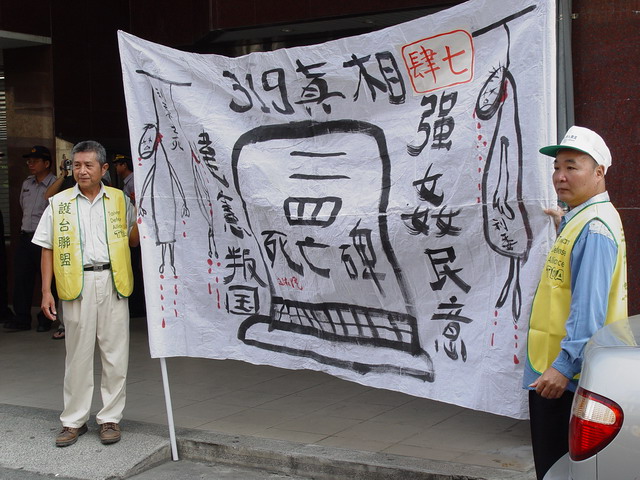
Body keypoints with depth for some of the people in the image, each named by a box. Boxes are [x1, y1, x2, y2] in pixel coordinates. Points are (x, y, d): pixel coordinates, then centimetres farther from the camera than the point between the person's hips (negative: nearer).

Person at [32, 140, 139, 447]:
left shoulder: (119, 200, 9)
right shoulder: (59, 203, 8)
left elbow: (132, 241, 13)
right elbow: (47, 249, 7)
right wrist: (46, 291, 1)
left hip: (113, 283, 1)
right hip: (77, 285, 0)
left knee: (115, 353, 3)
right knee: (78, 354, 4)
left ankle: (111, 418, 14)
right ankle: (74, 421, 14)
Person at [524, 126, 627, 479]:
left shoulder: (594, 226, -17)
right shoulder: (579, 219, 16)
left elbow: (590, 307, -25)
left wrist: (565, 365, -29)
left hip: (568, 376, -11)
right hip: (554, 372, 11)